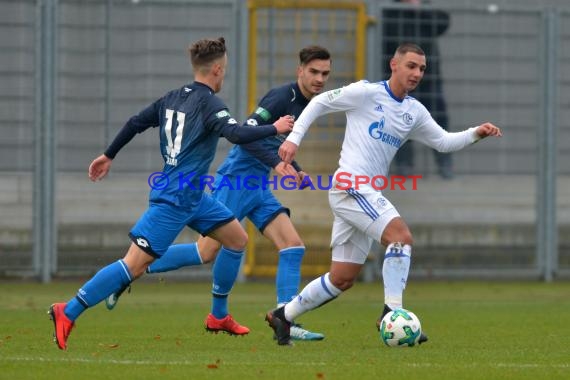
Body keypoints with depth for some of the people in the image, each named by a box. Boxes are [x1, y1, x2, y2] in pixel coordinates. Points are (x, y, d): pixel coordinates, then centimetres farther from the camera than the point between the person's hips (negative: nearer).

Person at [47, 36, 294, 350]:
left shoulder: (174, 98, 10)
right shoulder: (209, 104, -15)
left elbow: (135, 123, 15)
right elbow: (236, 135, -29)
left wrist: (108, 155, 25)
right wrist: (275, 129, -15)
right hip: (175, 199, -10)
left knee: (237, 239, 16)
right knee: (134, 265, -12)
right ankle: (68, 313, -12)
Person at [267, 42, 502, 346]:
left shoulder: (414, 111, 15)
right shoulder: (366, 93, -5)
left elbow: (444, 142, 18)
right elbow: (320, 102, 2)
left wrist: (475, 134, 2)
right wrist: (294, 138, -5)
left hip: (366, 194, 8)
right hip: (350, 185, -8)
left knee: (341, 280, 8)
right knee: (401, 235, -25)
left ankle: (283, 316, 20)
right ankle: (392, 313, -25)